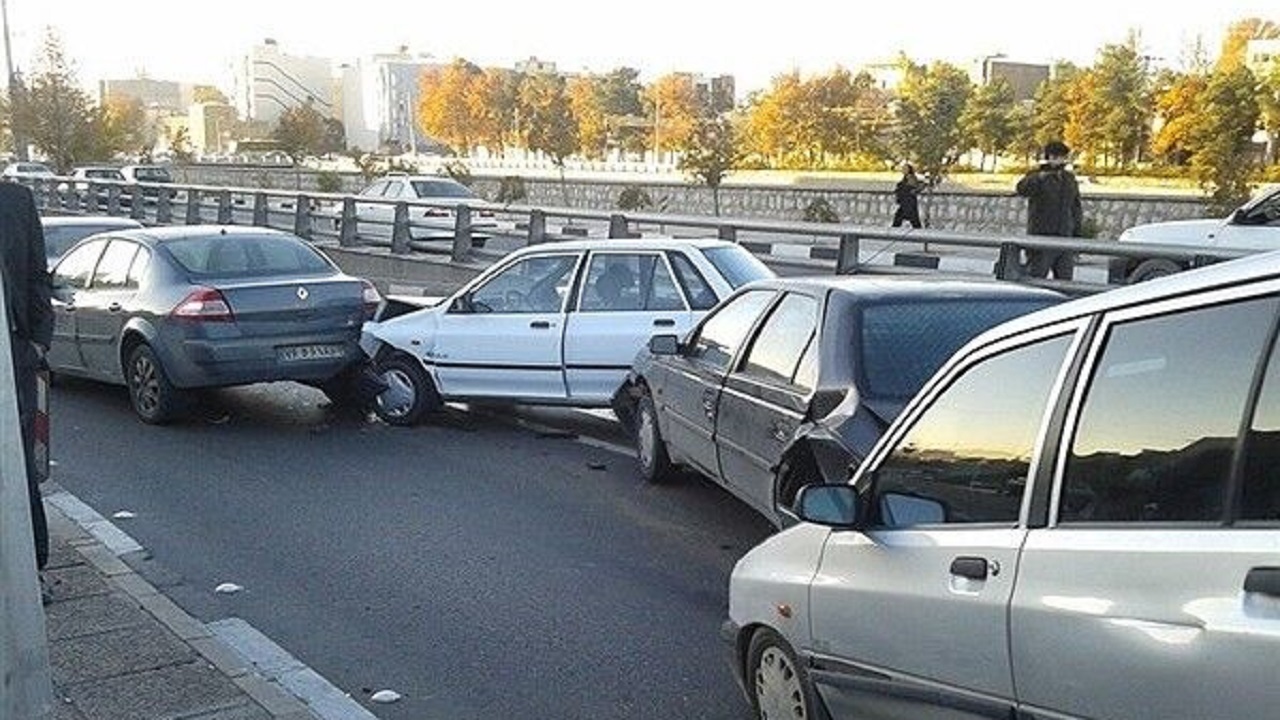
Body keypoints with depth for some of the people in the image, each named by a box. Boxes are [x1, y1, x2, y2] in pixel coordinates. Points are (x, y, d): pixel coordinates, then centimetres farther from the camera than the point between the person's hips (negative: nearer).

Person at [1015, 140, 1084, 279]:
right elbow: (1022, 189, -29)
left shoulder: (1069, 179, 14)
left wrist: (1077, 236, 16)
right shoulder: (1037, 177, -5)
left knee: (1065, 282, 7)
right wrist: (1042, 174, -37)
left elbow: (1076, 209, 21)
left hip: (1065, 238, 6)